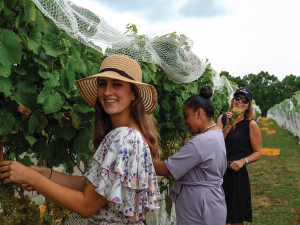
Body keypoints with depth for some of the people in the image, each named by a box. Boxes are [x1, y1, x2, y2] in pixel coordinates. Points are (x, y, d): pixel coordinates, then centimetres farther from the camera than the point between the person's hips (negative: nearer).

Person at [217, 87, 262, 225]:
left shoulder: (251, 125, -4)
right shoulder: (223, 119, 6)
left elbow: (258, 153, -1)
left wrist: (243, 161, -17)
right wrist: (227, 127, -15)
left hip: (236, 174, -3)